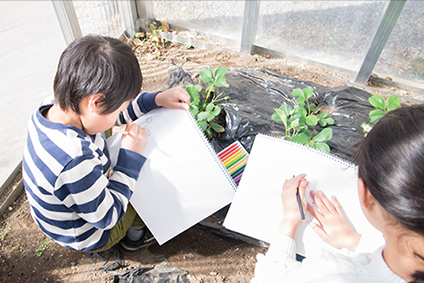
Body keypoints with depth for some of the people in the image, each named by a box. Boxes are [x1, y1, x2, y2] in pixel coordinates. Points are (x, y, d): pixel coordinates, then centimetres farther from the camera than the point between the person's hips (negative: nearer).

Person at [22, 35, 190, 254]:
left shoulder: (52, 109, -19)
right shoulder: (76, 161, -45)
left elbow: (110, 110, -2)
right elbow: (107, 217, -28)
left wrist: (157, 99, -9)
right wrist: (131, 156, -28)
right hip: (89, 237, -7)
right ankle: (135, 231, 19)